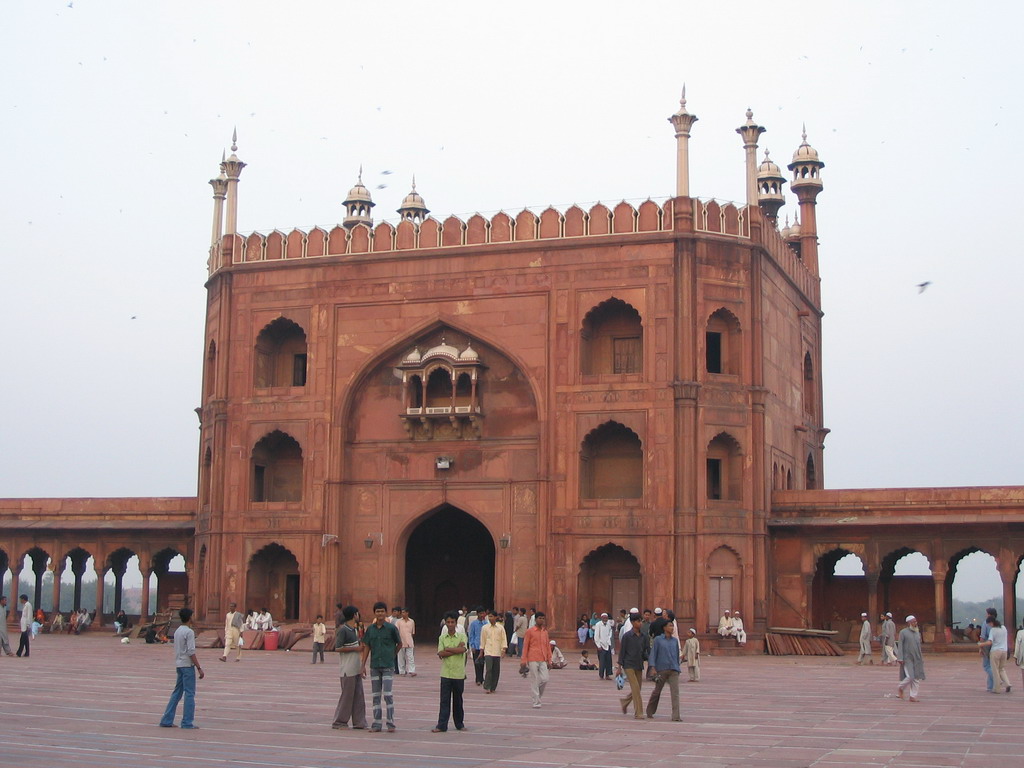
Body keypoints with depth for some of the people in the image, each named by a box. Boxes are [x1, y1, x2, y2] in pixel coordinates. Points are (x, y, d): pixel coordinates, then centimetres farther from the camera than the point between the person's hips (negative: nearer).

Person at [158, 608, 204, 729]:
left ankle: (167, 720, 11)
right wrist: (199, 668, -15)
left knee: (176, 693, 12)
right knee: (189, 694, -3)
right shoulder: (189, 632, -13)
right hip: (187, 665, -8)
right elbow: (191, 652, -17)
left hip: (179, 665, 8)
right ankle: (187, 722, -2)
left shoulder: (177, 631, 12)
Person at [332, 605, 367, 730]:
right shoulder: (343, 630, -13)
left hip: (356, 669, 9)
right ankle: (339, 723, 6)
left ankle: (359, 722, 12)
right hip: (348, 670, -9)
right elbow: (338, 648, -17)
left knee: (358, 696, 8)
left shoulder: (354, 630, 14)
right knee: (347, 696, -3)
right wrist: (356, 648, -15)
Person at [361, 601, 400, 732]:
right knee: (376, 695, 7)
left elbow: (399, 643, 9)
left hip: (388, 666, -4)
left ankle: (390, 723, -1)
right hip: (374, 666, 4)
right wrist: (363, 665, 4)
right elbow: (366, 647, 8)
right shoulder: (370, 629, 5)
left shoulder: (391, 628, -4)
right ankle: (376, 724, 12)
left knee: (388, 694, -9)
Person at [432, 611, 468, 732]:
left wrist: (448, 649, -11)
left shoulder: (462, 636, 1)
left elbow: (462, 649, -17)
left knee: (458, 700, 9)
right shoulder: (442, 638, 6)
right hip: (446, 673, 1)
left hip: (459, 673, -1)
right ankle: (441, 726, 0)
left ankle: (459, 724, 20)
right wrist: (456, 650, -13)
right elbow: (441, 654, -7)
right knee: (444, 700, -1)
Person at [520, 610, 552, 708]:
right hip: (533, 659, -4)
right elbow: (525, 646, -1)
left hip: (543, 660, 4)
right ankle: (536, 702, 2)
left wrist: (549, 660, 12)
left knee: (545, 679, -4)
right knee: (534, 681, -3)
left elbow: (548, 646, 15)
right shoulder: (529, 631, -3)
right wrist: (524, 661, -5)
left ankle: (538, 695, 20)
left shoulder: (545, 631, 12)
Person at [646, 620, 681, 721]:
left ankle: (676, 716, -15)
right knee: (657, 692, 10)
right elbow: (653, 653, -2)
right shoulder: (658, 639, 1)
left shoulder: (675, 641, 11)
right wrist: (653, 668, -11)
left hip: (673, 670, 2)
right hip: (661, 670, -2)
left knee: (675, 692, -11)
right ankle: (650, 712, 30)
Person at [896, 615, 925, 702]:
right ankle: (900, 689, 12)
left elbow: (919, 646, 18)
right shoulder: (903, 632, -3)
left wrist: (921, 658, 15)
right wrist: (900, 658, -13)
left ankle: (913, 696, 6)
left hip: (917, 659, 6)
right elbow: (900, 646, -6)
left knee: (917, 678, 0)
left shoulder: (917, 633, 14)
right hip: (907, 659, -6)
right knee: (910, 677, -14)